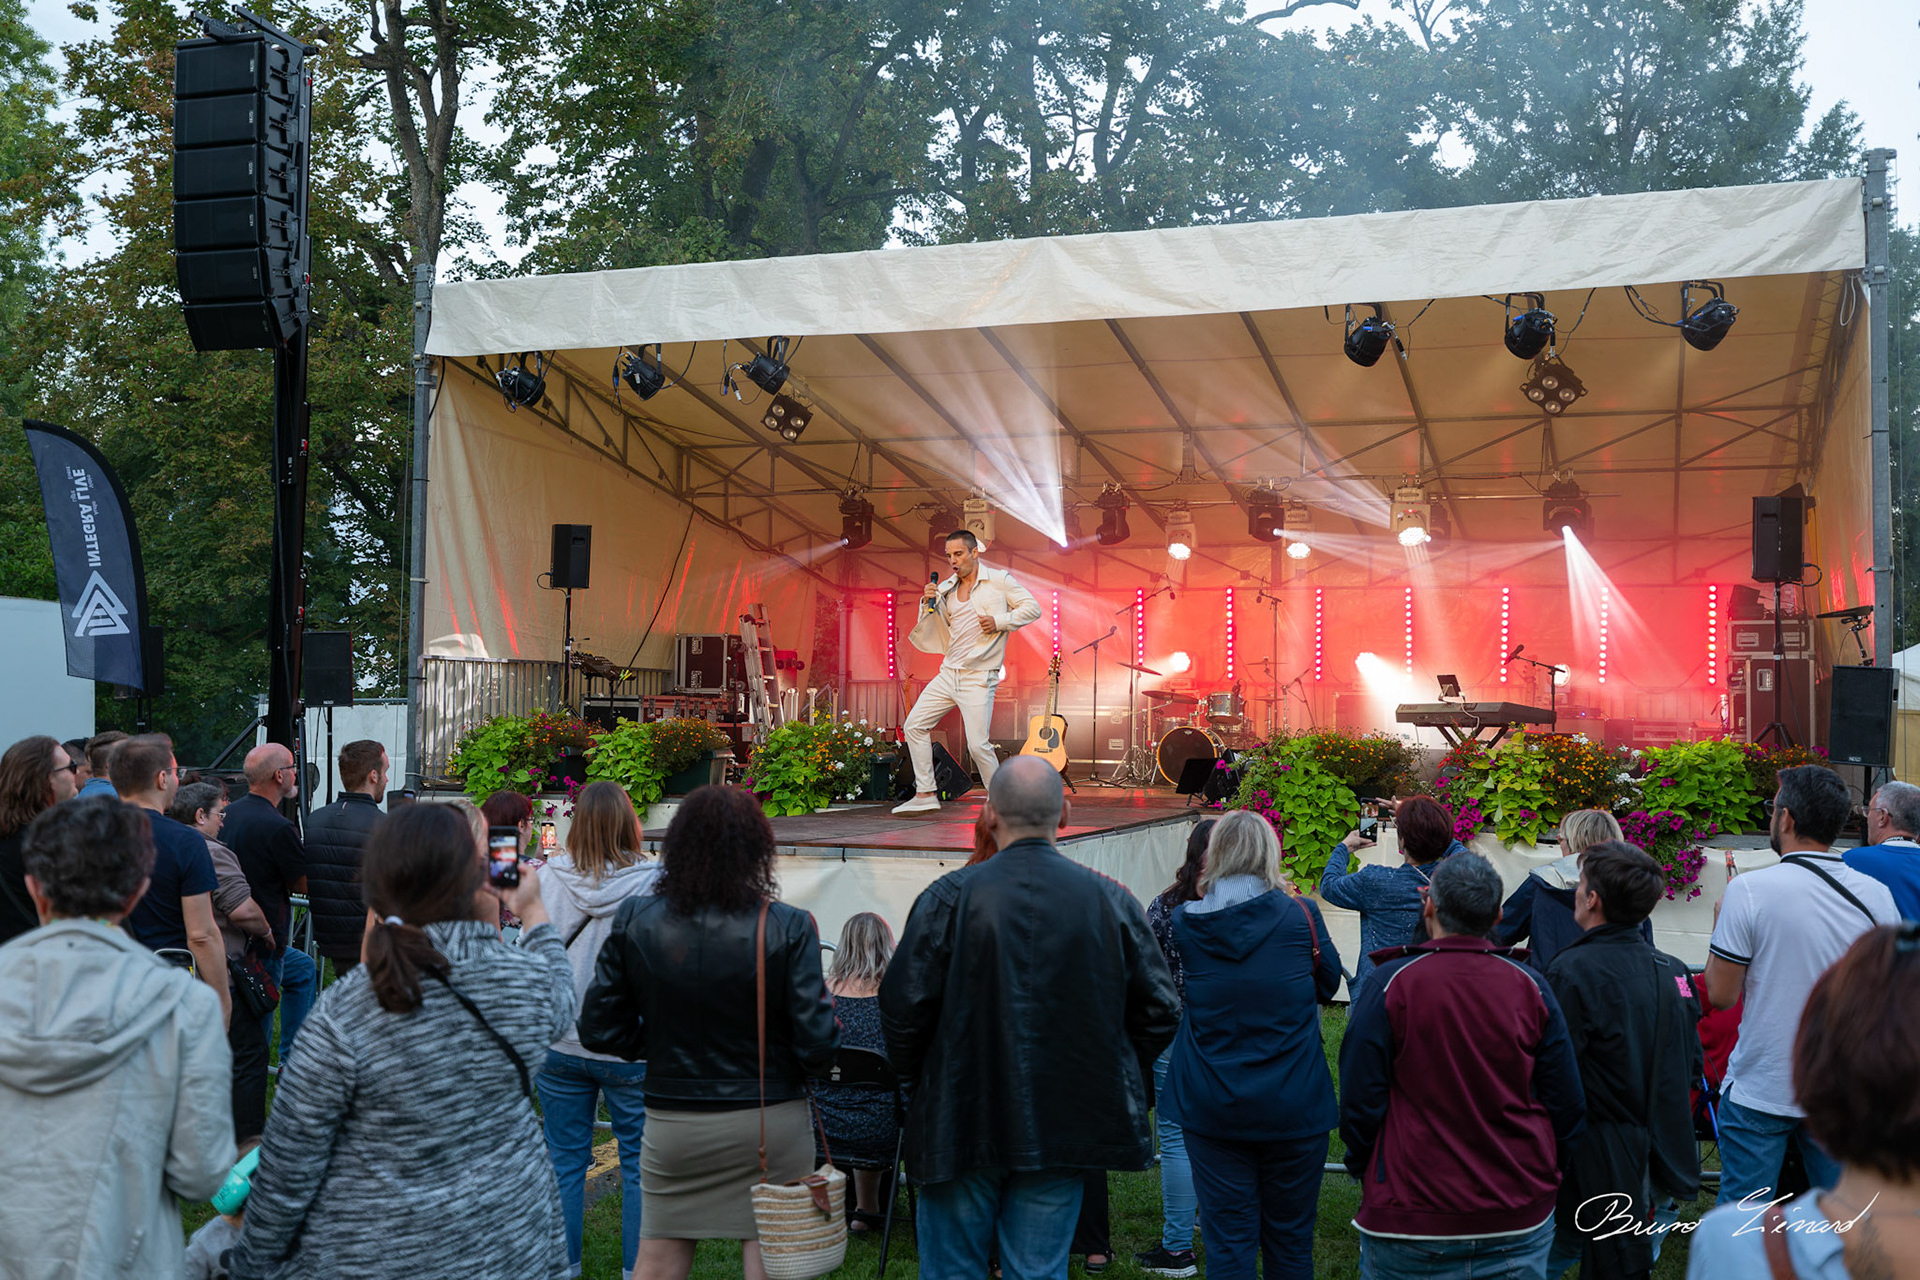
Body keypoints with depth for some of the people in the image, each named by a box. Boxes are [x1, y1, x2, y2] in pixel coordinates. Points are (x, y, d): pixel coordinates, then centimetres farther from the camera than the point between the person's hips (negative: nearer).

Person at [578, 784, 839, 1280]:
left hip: (672, 1123, 2)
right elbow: (817, 1043, -16)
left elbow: (600, 1029, -2)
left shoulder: (633, 922, -7)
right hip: (772, 1122, -2)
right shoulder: (788, 928, -15)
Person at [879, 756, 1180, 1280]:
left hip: (961, 1124, -2)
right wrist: (1110, 1083, 15)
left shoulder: (949, 896, -10)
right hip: (1062, 1130, 2)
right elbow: (1159, 1011, 1)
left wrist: (918, 1078, 8)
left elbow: (903, 1007, -11)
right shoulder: (1110, 900, -3)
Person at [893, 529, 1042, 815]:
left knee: (978, 744, -11)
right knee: (914, 725, 1)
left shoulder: (998, 580, -2)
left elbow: (1033, 607, -1)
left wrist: (999, 621, -12)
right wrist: (928, 605, -4)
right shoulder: (945, 589, 11)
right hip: (948, 673, 6)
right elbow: (938, 632, 13)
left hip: (979, 677, -6)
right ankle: (926, 794, 8)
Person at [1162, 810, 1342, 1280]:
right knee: (1290, 1240, 14)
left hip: (1211, 1107, 1)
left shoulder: (1184, 922, -6)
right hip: (1294, 1108, -1)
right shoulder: (1300, 915, -9)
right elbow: (1328, 986, 7)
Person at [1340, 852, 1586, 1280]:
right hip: (1521, 1222, 3)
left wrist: (1368, 1175, 10)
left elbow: (1359, 1103, -8)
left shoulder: (1389, 984, -11)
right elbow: (1567, 1108, 1)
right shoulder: (1531, 987, -3)